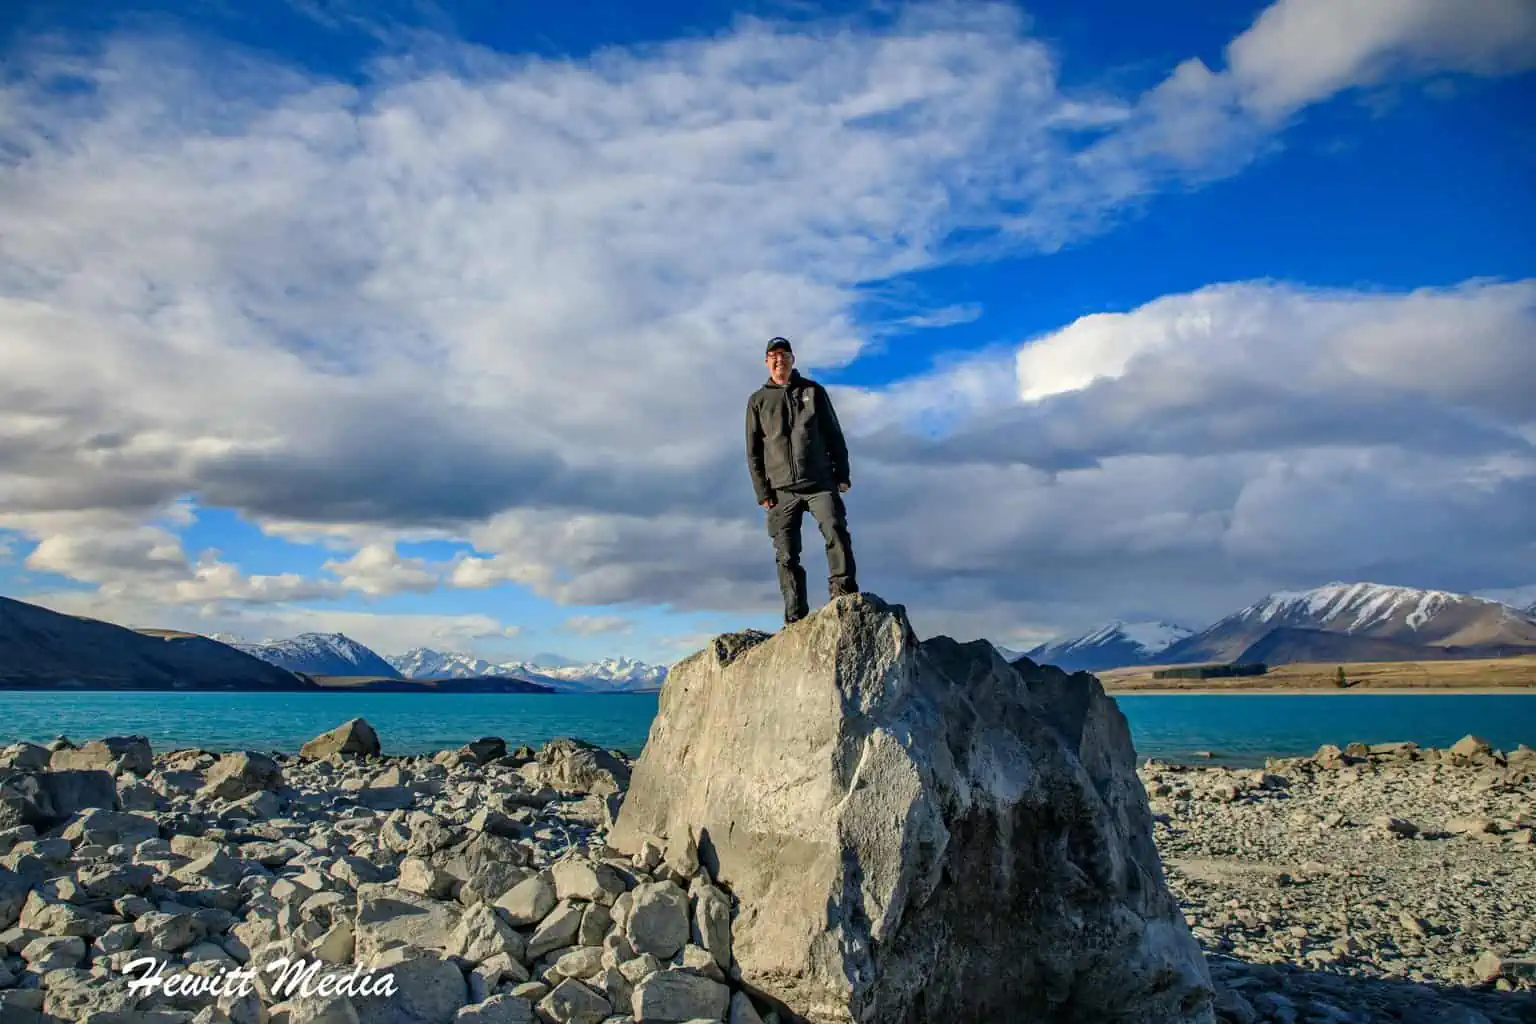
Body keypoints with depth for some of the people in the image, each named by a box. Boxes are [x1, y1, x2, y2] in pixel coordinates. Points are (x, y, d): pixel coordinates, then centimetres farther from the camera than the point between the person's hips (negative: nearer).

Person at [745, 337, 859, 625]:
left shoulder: (813, 391, 12)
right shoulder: (758, 401, 12)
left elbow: (834, 435, 11)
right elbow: (753, 451, 9)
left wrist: (841, 474, 3)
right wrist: (762, 491, 0)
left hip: (820, 483, 0)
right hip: (781, 490, 0)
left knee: (836, 531, -22)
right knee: (787, 556, -1)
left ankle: (843, 590, -19)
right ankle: (795, 618, 1)